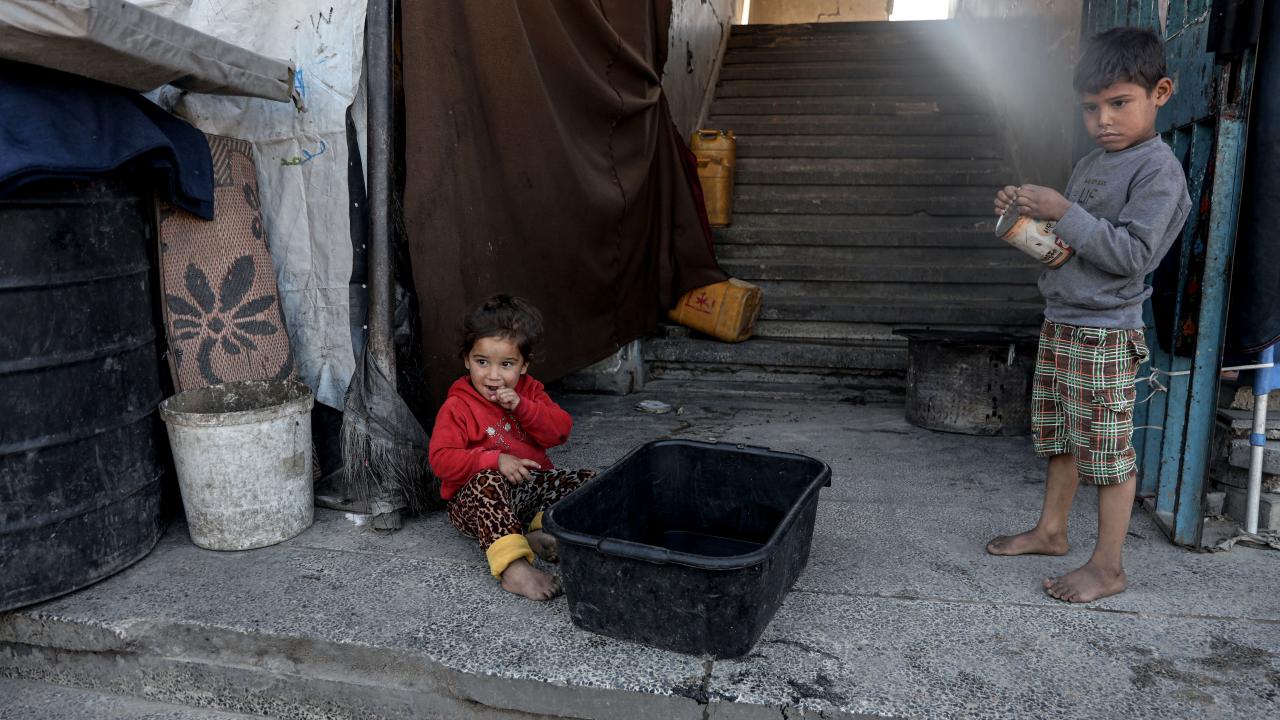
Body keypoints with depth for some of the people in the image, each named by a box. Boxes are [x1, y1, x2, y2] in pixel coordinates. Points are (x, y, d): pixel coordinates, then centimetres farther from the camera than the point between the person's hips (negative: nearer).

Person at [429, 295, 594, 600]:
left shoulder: (530, 391, 8)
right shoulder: (457, 407, -8)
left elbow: (561, 431, -2)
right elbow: (441, 459, -18)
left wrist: (523, 407, -18)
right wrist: (495, 461, -29)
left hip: (531, 486, 5)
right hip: (477, 502, -5)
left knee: (588, 481, -8)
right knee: (487, 481, -38)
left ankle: (541, 530, -27)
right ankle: (513, 565, -48)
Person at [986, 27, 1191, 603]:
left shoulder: (1158, 170, -13)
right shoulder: (1089, 165, 13)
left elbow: (1132, 254, -21)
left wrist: (1064, 213, -23)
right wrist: (1026, 213, 4)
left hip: (1104, 333, -8)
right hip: (1060, 322, 9)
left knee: (1106, 449, -1)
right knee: (1058, 437, 18)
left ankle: (1108, 566, 10)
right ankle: (1051, 531, 33)